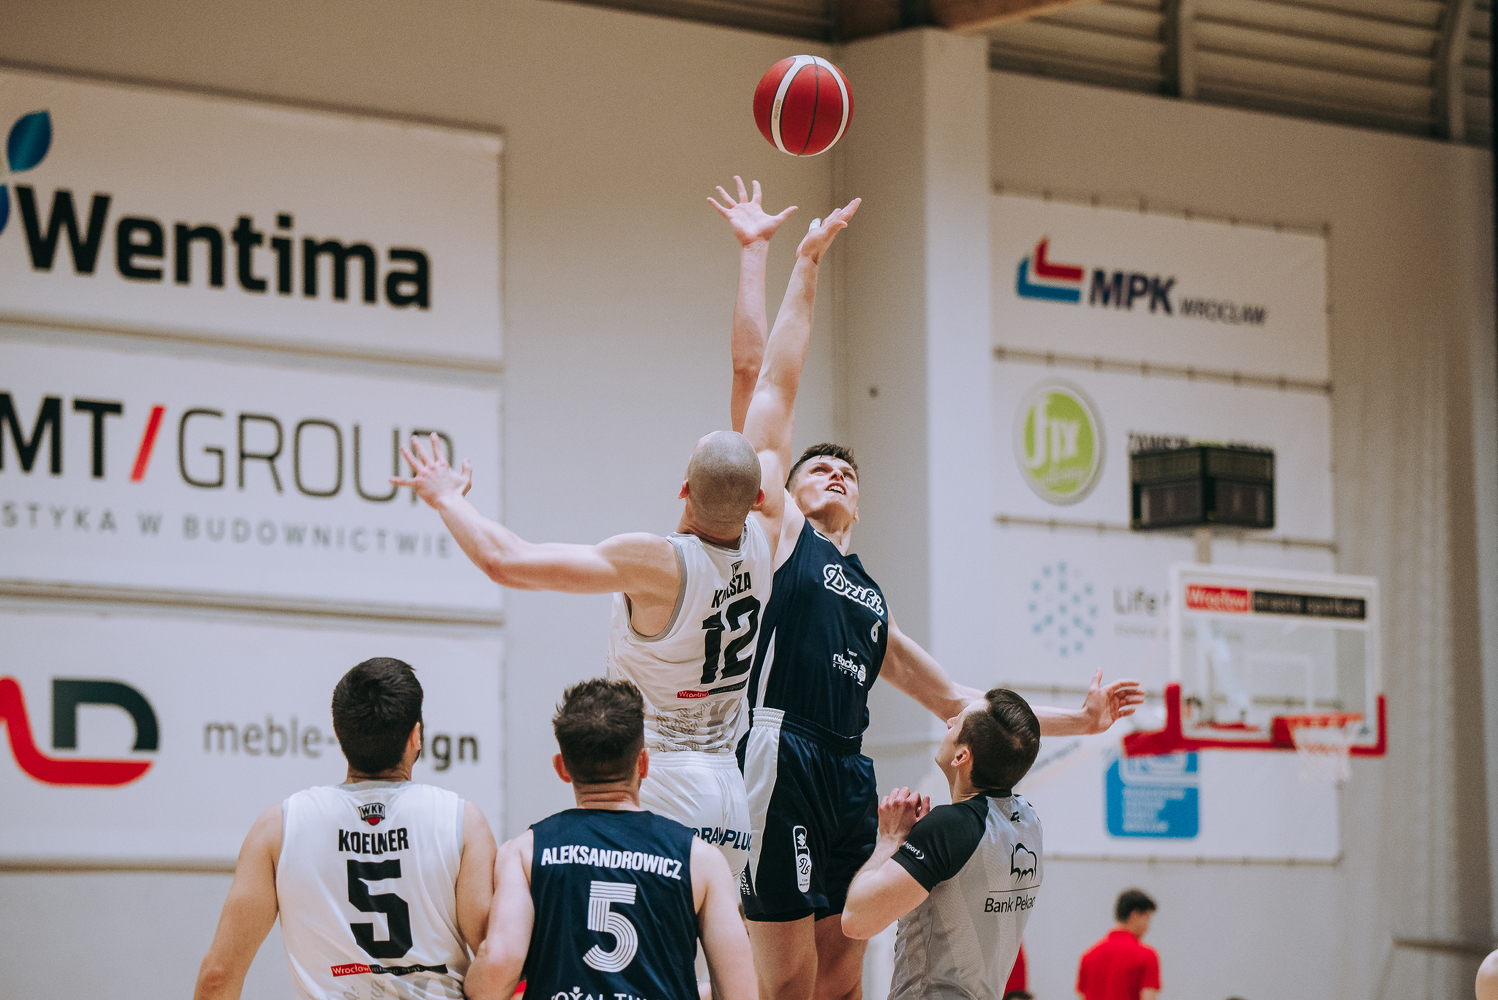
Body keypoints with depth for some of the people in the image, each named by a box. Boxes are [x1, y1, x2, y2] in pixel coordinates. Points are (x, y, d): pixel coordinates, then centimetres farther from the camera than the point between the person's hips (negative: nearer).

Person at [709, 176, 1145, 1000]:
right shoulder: (780, 532, 12)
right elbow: (762, 374, 9)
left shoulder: (871, 603, 29)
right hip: (784, 759, -7)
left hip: (850, 777, 7)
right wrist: (758, 254, 10)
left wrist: (1078, 719, 28)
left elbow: (956, 701, 33)